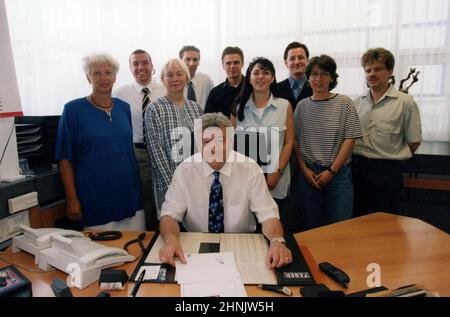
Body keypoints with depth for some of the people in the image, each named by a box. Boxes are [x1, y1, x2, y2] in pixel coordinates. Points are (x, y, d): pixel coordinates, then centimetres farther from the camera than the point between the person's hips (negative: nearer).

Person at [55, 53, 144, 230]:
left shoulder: (124, 108, 8)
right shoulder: (73, 109, -4)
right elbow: (65, 158, -4)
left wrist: (135, 183, 12)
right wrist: (72, 198, -8)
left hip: (130, 197, 4)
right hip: (95, 202, -3)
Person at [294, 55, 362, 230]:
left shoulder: (344, 103, -1)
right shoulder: (302, 106, 5)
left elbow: (350, 139, -4)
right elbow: (296, 140, 6)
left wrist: (332, 170, -9)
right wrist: (304, 169, -4)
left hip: (338, 173, -1)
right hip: (309, 174, 2)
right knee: (310, 226, 10)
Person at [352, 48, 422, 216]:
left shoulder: (405, 102, -4)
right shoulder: (357, 102, 8)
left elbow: (414, 141, 0)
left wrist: (394, 159, 7)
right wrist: (361, 158, 7)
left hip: (387, 171, -3)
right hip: (357, 168, 4)